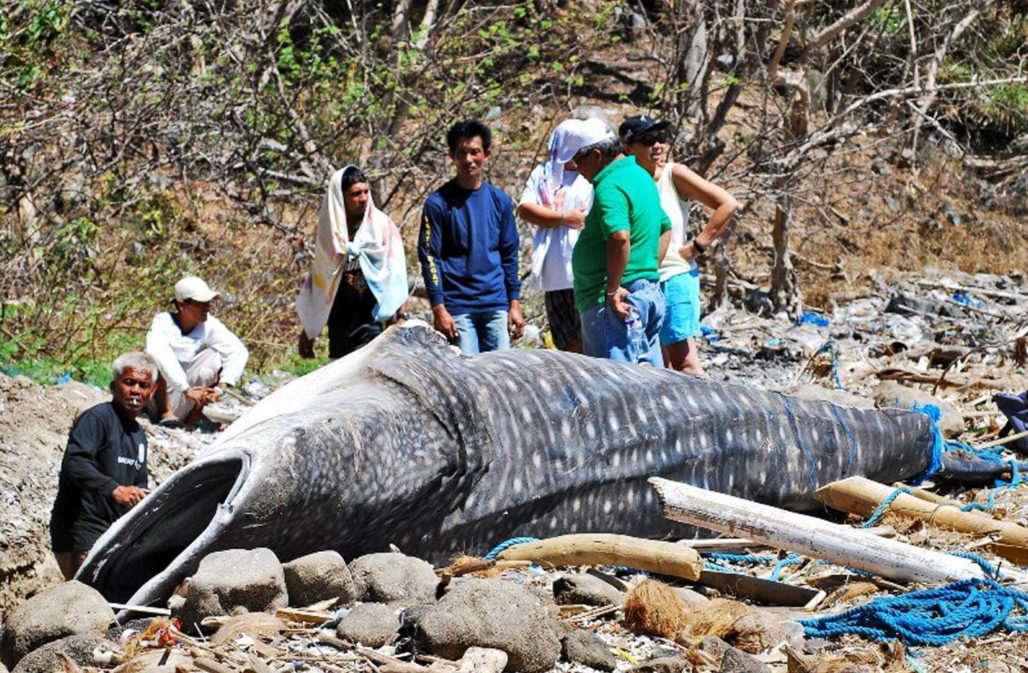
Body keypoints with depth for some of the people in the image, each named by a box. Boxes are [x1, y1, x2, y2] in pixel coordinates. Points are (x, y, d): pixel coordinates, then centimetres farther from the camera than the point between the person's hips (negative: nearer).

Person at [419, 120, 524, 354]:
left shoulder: (499, 200, 10)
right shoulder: (438, 203, -2)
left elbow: (509, 255, 15)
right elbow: (429, 257, -3)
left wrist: (515, 303, 10)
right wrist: (439, 309, -10)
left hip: (496, 305, 4)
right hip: (457, 307, -4)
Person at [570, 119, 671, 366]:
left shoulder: (610, 187, -15)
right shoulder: (641, 176, 18)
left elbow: (620, 237, -31)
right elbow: (665, 229, 27)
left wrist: (612, 289, -24)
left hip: (617, 301, -10)